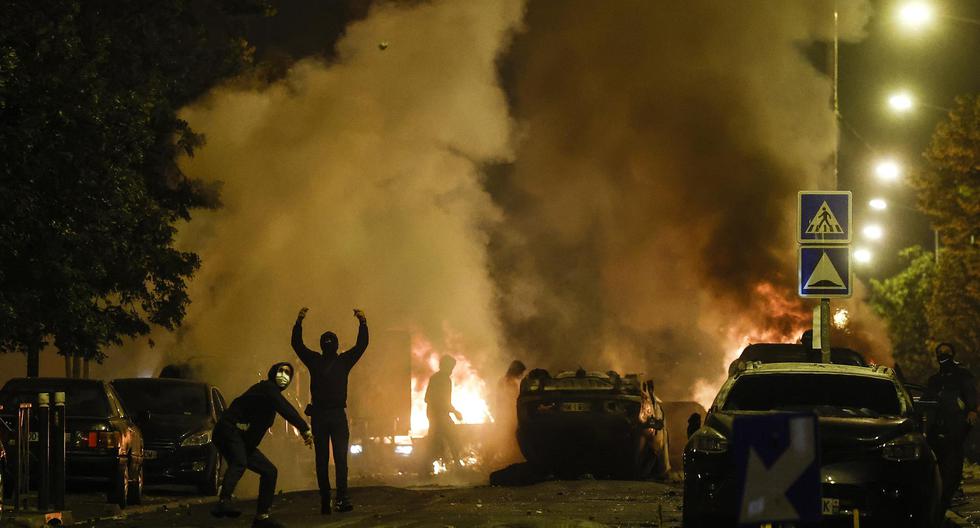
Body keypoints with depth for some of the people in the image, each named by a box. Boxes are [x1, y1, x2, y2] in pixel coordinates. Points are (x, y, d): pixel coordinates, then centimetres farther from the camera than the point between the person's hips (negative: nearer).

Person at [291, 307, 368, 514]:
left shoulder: (344, 361, 10)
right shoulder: (314, 361, 10)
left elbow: (362, 344, 5)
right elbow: (297, 344, 3)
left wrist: (362, 323, -9)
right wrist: (299, 322, -9)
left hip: (338, 415, -1)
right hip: (319, 415, 1)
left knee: (340, 457, -11)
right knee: (322, 460, 2)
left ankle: (342, 497, -20)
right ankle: (325, 500, 3)